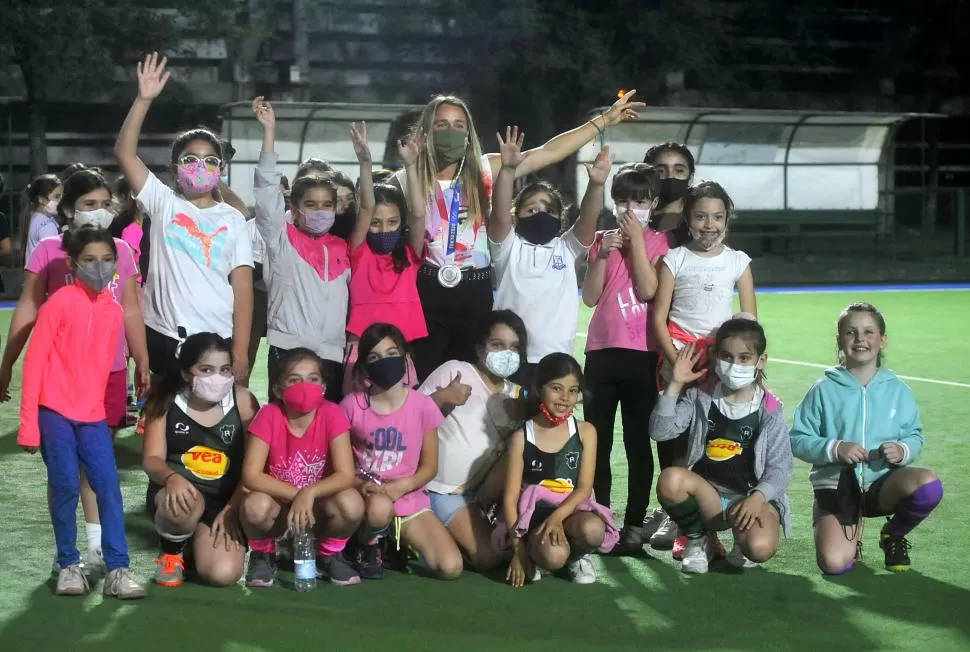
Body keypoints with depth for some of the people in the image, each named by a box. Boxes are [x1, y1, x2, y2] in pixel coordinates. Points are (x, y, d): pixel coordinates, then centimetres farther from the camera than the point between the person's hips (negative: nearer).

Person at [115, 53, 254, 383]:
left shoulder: (233, 219, 6)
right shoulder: (164, 203, 5)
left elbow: (242, 286, 2)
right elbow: (124, 152, -6)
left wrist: (241, 349, -5)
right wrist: (144, 100, -15)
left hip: (218, 339, 0)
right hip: (163, 335, 0)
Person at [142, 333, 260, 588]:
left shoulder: (243, 401, -6)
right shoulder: (165, 402, -6)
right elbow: (152, 459, -8)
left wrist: (231, 510, -14)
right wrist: (172, 478, -31)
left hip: (225, 500, 1)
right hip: (179, 491, -1)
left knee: (223, 574, -20)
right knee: (183, 505, -39)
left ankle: (198, 538, 19)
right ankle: (172, 551, -1)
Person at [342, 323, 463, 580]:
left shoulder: (423, 406, -4)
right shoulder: (352, 406, -5)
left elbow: (429, 466, 1)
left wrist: (402, 486, -17)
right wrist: (360, 485, -19)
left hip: (409, 498, 2)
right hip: (367, 495, -2)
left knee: (451, 568, -17)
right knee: (379, 507, -41)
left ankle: (401, 539, 14)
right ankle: (369, 546, -4)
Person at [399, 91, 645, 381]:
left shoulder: (485, 171, 4)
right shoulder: (407, 180, 1)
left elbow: (548, 152, 1)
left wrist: (604, 120, 0)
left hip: (475, 295, 2)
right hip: (427, 293, -2)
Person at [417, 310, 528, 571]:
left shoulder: (516, 396, 11)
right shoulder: (454, 371, -6)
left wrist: (525, 417, -11)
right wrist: (441, 398, -25)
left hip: (479, 490, 5)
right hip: (440, 488, -5)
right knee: (487, 557, -17)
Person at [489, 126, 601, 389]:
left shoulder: (567, 248, 12)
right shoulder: (509, 246, 5)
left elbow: (588, 220, -4)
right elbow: (500, 215, -12)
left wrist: (596, 184, -22)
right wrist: (508, 170, -27)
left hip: (556, 358, 2)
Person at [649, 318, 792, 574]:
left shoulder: (769, 410, -2)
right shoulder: (700, 398, 4)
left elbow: (780, 467, -5)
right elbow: (659, 431, -7)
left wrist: (757, 497, -23)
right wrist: (675, 385, -12)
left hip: (752, 497, -2)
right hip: (707, 496, 2)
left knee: (760, 548, -34)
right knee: (670, 479, -31)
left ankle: (741, 538, 8)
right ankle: (697, 540, -2)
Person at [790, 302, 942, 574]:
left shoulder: (897, 390, 4)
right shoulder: (824, 390, -1)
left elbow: (915, 436, 8)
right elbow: (798, 440, -1)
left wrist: (903, 451, -15)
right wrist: (834, 449, -18)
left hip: (883, 481, 2)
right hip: (836, 484, -2)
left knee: (928, 485, -32)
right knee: (834, 564, -25)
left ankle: (893, 535, 1)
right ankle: (851, 530, 15)